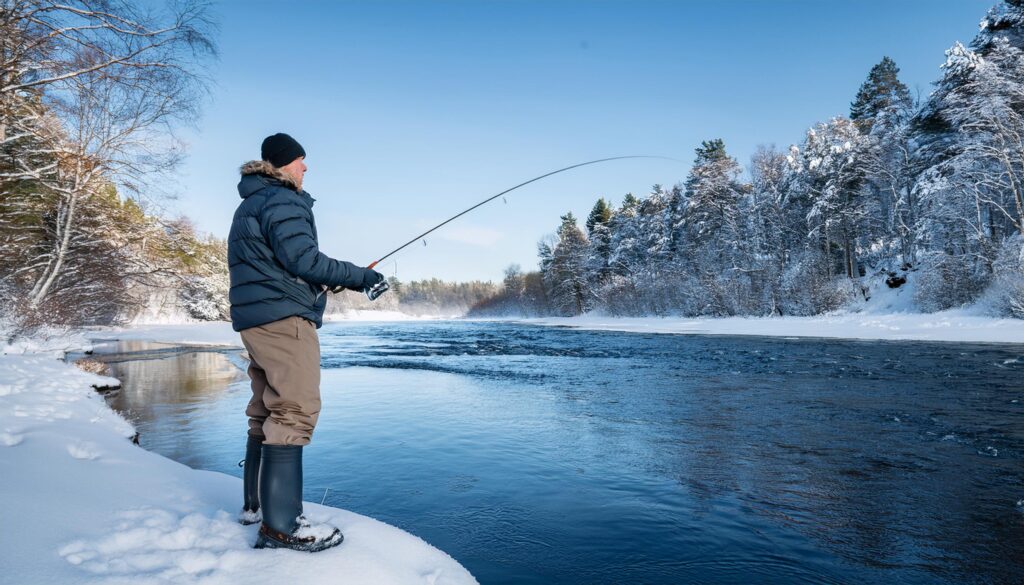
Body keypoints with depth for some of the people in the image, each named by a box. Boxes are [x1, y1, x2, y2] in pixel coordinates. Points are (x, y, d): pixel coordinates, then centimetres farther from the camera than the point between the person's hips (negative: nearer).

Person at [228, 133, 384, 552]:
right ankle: (280, 524, -13)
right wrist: (358, 276, -11)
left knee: (266, 411, 14)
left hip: (254, 319, 11)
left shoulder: (249, 206, 23)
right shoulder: (282, 201, -8)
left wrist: (323, 281, 19)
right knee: (294, 411, -12)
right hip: (283, 317, -10)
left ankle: (256, 504, 23)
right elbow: (302, 258, -19)